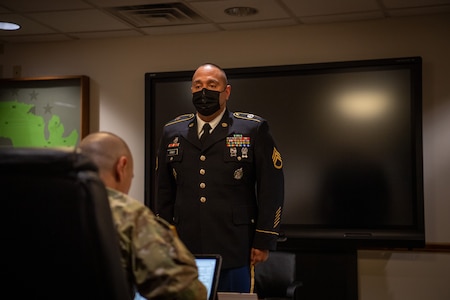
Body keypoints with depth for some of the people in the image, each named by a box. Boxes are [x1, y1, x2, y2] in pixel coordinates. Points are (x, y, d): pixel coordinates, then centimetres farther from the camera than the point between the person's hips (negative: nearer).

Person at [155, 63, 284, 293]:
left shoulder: (253, 129, 0)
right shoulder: (172, 132, 11)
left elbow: (271, 188, -3)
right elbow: (164, 191, 14)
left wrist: (264, 241, -6)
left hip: (234, 253, -3)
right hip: (185, 250, 3)